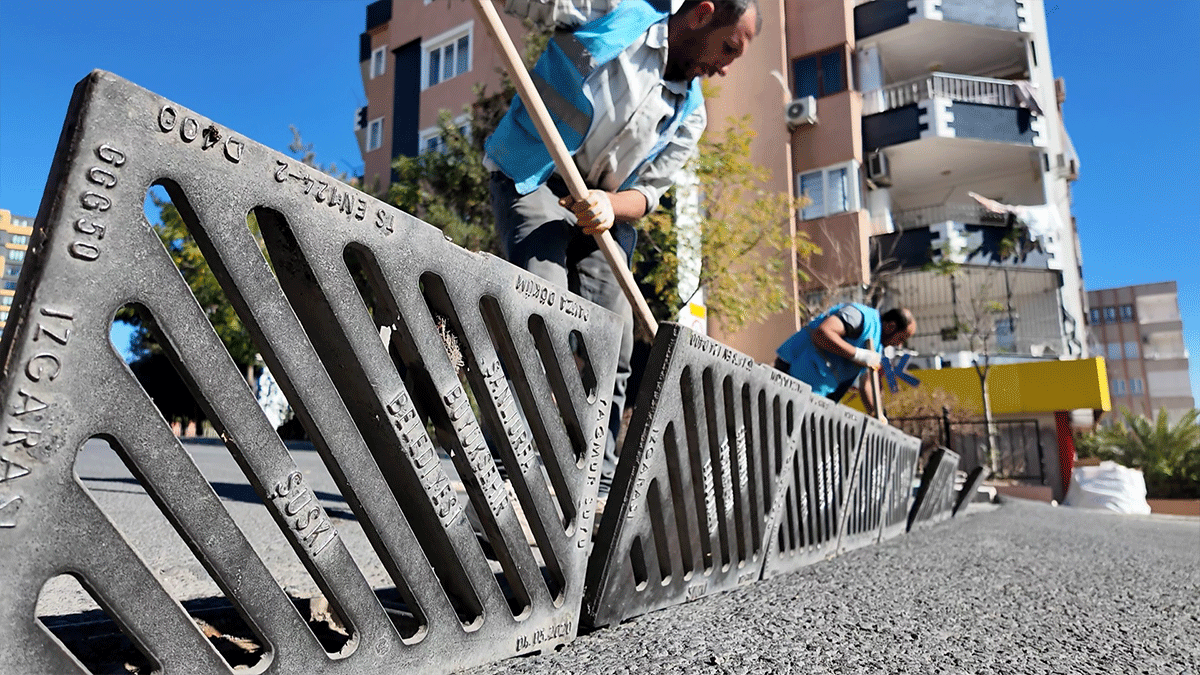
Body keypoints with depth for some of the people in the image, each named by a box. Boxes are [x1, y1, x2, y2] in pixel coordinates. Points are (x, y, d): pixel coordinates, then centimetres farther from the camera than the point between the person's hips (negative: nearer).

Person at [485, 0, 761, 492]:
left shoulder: (690, 113, 8)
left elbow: (647, 191, 4)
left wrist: (609, 206, -18)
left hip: (605, 210, 6)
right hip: (534, 180, -5)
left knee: (612, 349, 1)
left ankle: (599, 484, 13)